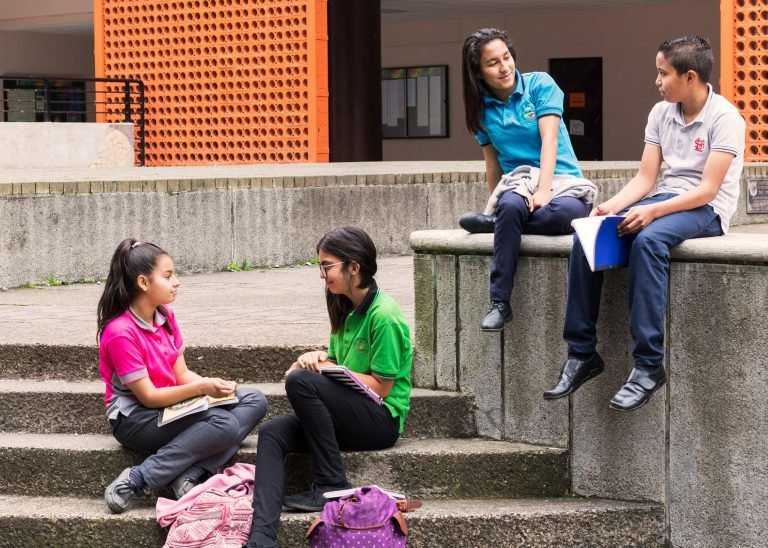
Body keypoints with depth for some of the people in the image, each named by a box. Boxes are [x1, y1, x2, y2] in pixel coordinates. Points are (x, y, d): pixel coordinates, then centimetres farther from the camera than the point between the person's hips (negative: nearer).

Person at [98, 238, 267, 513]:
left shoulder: (165, 316, 5)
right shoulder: (120, 333, -20)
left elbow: (182, 373, 6)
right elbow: (148, 396, -19)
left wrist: (213, 385, -14)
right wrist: (201, 388, -26)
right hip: (134, 419, -9)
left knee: (254, 401, -6)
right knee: (224, 424, -29)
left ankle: (191, 475, -23)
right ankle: (134, 481, -23)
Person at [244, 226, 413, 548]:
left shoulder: (384, 316, -15)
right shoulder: (346, 309, 11)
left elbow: (381, 387, -15)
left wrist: (327, 367, -13)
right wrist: (318, 359, -6)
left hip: (382, 420, -8)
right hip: (349, 415, 8)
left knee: (301, 381, -27)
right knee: (272, 433, -15)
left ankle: (331, 486, -18)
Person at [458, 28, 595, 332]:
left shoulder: (540, 84, -2)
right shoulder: (483, 108, 9)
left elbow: (550, 139, -12)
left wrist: (543, 192, -23)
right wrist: (495, 201, 7)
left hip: (562, 179, -2)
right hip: (518, 180, 2)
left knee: (568, 212, -40)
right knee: (511, 206, -38)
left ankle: (495, 222, -18)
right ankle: (500, 303, -33)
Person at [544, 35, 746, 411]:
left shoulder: (724, 118, -13)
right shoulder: (660, 113, 7)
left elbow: (707, 189, -20)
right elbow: (645, 178, 5)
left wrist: (651, 212, -30)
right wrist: (610, 207, -13)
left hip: (707, 209, -7)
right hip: (665, 201, 7)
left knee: (647, 240, -38)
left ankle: (648, 365, -35)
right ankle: (582, 354, -13)